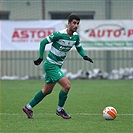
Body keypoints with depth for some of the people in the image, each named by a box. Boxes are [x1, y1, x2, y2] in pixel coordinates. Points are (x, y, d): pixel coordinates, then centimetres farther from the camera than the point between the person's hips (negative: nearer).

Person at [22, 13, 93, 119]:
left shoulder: (76, 36, 1)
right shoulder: (59, 34, -21)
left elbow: (79, 48, 17)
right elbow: (43, 42, -12)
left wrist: (85, 56, -3)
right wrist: (41, 58, -11)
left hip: (57, 66, 8)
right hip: (50, 65, -8)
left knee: (47, 91, 16)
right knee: (67, 85, -17)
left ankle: (28, 107, 29)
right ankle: (60, 110, 2)